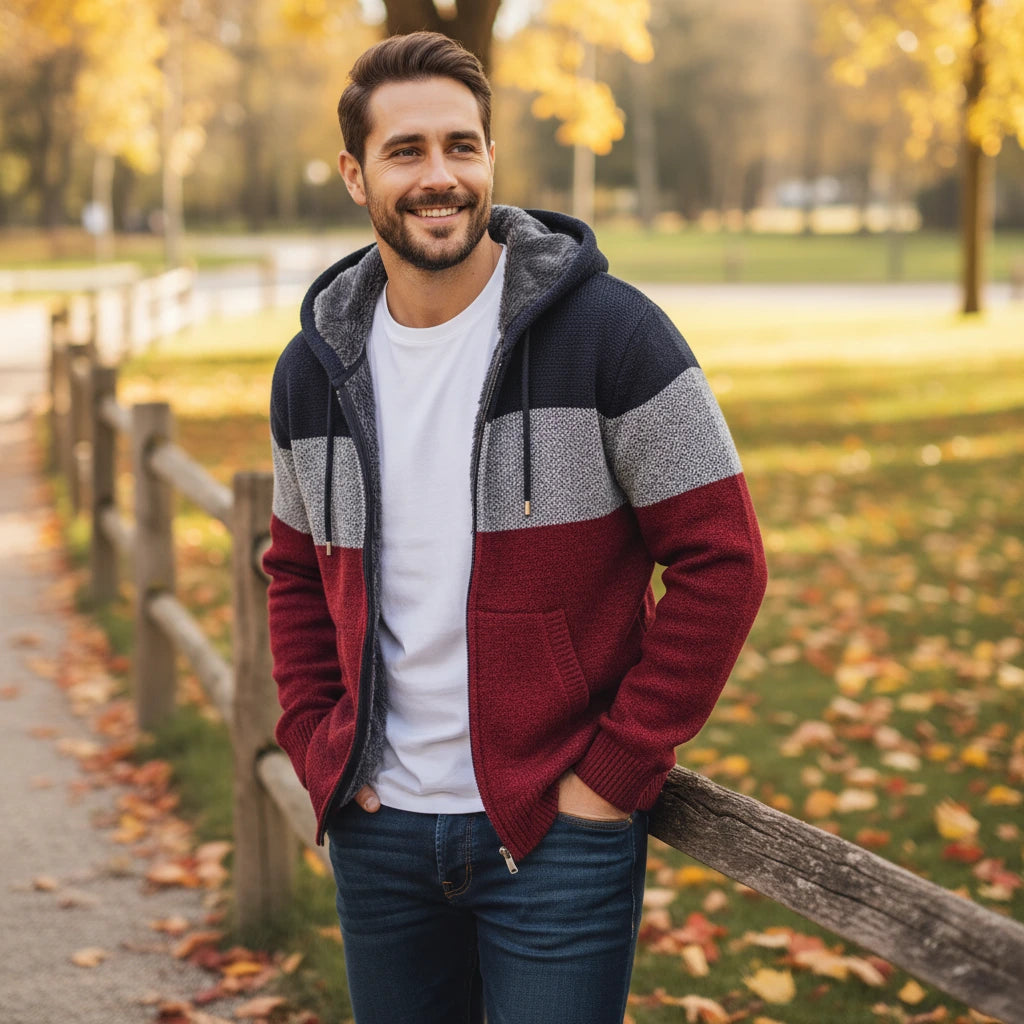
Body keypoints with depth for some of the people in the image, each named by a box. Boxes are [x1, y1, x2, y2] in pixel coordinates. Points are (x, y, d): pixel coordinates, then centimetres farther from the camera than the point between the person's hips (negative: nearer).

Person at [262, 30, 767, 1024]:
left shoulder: (611, 334, -11)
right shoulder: (315, 368, 4)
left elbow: (721, 559, -10)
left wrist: (615, 770, -11)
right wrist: (317, 747, 5)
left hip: (558, 826, -4)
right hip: (377, 828, 5)